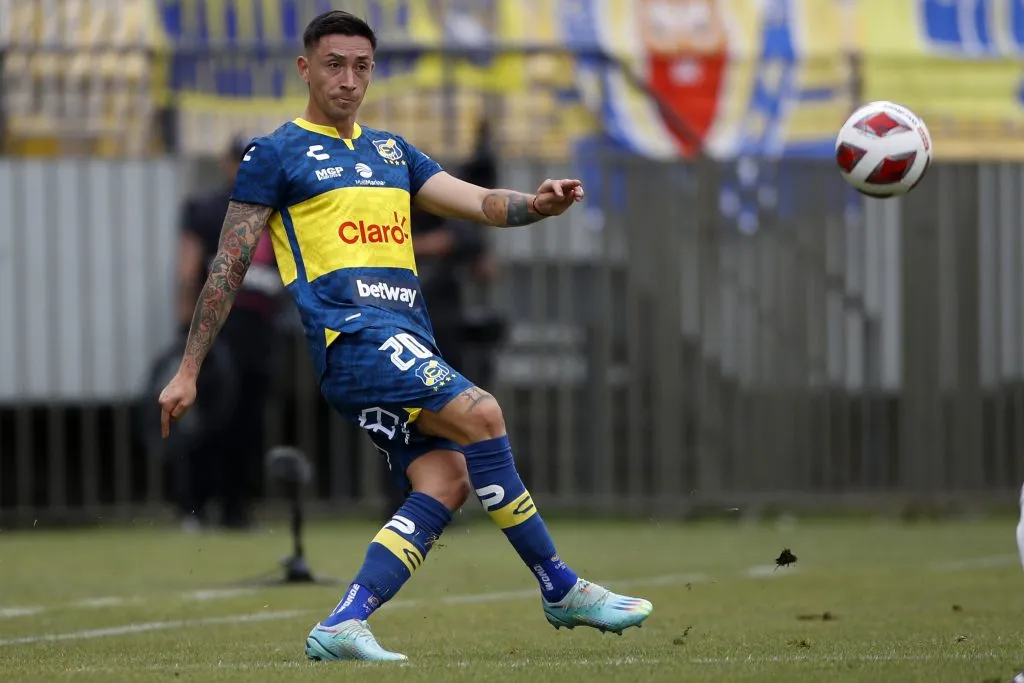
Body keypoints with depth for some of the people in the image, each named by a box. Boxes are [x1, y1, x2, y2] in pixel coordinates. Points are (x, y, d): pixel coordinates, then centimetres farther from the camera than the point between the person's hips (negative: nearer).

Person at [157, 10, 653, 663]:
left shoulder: (392, 152, 24)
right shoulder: (275, 155, 6)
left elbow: (479, 203, 13)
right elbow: (230, 265, 5)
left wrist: (538, 204, -9)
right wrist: (189, 371, 3)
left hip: (409, 343, 7)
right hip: (349, 332, -7)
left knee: (447, 481, -12)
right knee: (479, 413, -24)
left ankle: (342, 626, -14)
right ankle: (561, 589, -19)